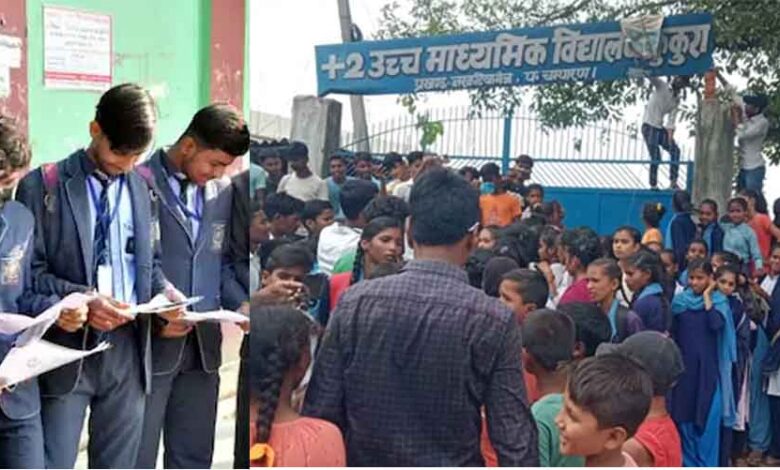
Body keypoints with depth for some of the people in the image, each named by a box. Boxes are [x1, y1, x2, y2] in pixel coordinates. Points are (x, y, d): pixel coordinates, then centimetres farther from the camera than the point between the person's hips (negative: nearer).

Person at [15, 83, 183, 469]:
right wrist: (81, 299, -19)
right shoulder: (42, 186, -3)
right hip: (66, 349, -3)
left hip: (128, 347, 4)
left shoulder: (141, 186, 8)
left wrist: (161, 291, -5)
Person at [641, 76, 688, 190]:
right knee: (655, 157, -13)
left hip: (660, 128, 7)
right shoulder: (661, 86, -3)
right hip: (649, 126, -7)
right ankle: (653, 185, -5)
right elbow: (652, 77, -20)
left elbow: (672, 117, 5)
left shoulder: (676, 99, 12)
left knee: (675, 150, 4)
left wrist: (670, 134, -8)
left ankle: (673, 182, 10)